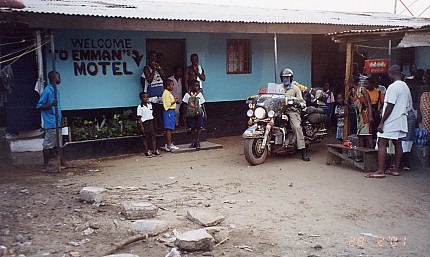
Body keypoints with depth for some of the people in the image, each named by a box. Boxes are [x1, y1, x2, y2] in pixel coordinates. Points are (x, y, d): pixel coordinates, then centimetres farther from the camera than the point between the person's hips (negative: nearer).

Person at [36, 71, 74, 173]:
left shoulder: (55, 90, 14)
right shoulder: (47, 91, -13)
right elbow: (39, 106, -13)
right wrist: (51, 104, -28)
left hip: (56, 122, 9)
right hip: (50, 123, -9)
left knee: (58, 144, 13)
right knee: (48, 144, -2)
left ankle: (63, 163, 19)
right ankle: (46, 166, 4)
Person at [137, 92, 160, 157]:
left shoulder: (150, 105, 9)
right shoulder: (140, 107, -9)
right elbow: (139, 117, -9)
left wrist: (153, 122, 14)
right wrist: (141, 126, -14)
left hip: (151, 122, 6)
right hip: (144, 123, -5)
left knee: (153, 136, 4)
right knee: (145, 138, 2)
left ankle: (154, 150, 9)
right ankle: (146, 151, 10)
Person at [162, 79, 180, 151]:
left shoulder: (169, 93, 18)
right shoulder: (166, 93, -14)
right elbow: (168, 104, -19)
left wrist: (175, 100, 10)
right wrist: (174, 101, -13)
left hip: (172, 112, 11)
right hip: (169, 111, -11)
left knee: (170, 129, 13)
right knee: (169, 129, -8)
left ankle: (169, 144, 19)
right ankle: (169, 145, -8)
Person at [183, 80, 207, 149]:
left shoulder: (199, 94, 4)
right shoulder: (187, 94, 1)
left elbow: (202, 104, 8)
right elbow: (185, 105, 4)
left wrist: (205, 113, 4)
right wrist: (185, 114, 0)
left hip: (198, 113, 0)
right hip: (191, 114, 0)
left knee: (198, 128, -2)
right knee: (192, 128, 5)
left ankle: (198, 142, 5)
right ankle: (193, 142, 14)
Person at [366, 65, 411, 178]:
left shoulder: (393, 87, -15)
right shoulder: (406, 87, 14)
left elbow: (390, 106, -20)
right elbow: (406, 106, 17)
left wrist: (382, 122, -17)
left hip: (391, 121, -9)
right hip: (401, 121, 9)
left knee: (382, 144, -7)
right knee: (398, 144, 11)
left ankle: (380, 171, -10)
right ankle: (395, 169, 17)